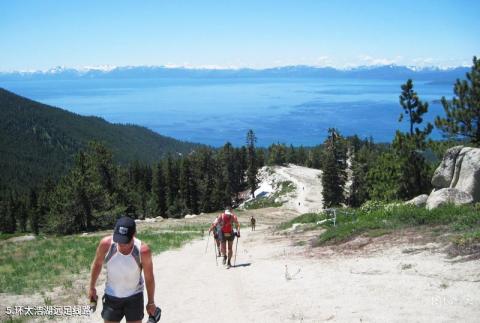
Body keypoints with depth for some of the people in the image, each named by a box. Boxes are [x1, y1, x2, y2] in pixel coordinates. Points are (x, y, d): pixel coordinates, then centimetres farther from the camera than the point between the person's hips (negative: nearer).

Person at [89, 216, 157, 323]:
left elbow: (149, 278, -12)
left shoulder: (143, 250, -28)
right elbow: (97, 264, -2)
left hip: (135, 296, -1)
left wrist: (151, 302, -2)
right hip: (111, 296, 1)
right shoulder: (106, 244, -25)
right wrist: (92, 287, 7)